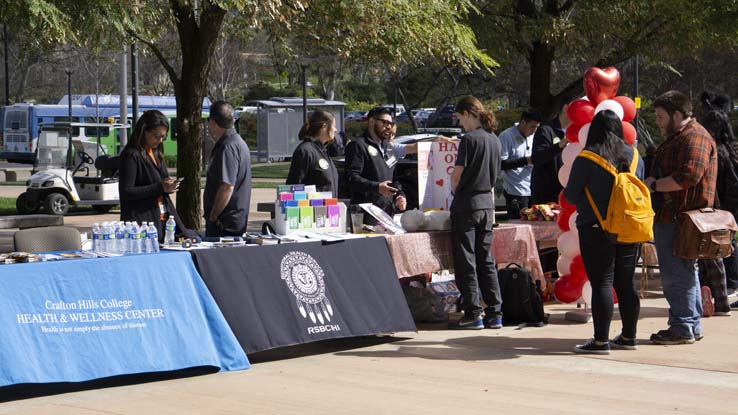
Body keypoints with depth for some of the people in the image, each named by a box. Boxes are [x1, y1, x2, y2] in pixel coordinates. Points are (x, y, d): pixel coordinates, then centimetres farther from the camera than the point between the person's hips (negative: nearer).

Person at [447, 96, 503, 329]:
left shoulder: (469, 139, -14)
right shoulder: (494, 140, 9)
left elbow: (457, 176, -12)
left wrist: (454, 192, 7)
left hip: (466, 205, -7)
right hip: (487, 205, 7)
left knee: (466, 262, -1)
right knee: (486, 260, 11)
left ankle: (473, 314, 0)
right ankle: (494, 313, 10)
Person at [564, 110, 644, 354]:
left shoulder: (587, 158, -10)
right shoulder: (634, 155, 5)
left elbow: (571, 195, -6)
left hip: (596, 228, -5)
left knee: (601, 283, -4)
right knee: (626, 283, 12)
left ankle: (601, 341, -5)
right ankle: (628, 337, 18)